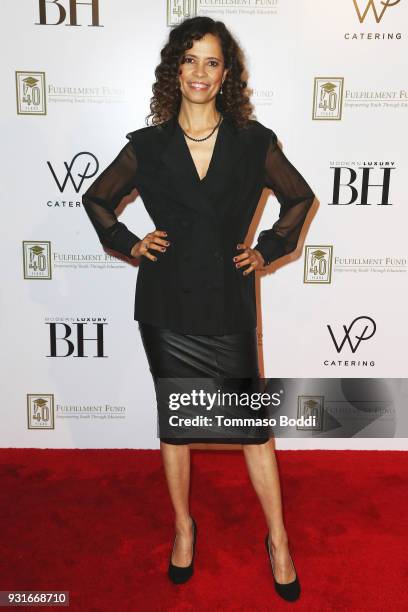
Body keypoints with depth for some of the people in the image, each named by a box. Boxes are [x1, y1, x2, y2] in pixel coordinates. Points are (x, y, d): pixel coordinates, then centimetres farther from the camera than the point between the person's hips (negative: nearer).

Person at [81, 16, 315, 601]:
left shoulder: (254, 142, 0)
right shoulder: (147, 146, 1)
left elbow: (299, 197, 13)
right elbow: (97, 199, 15)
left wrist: (269, 249, 3)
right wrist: (127, 243, 2)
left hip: (228, 303, 0)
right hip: (167, 304, 1)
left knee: (252, 420, 6)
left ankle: (278, 539, 26)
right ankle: (183, 527, 35)